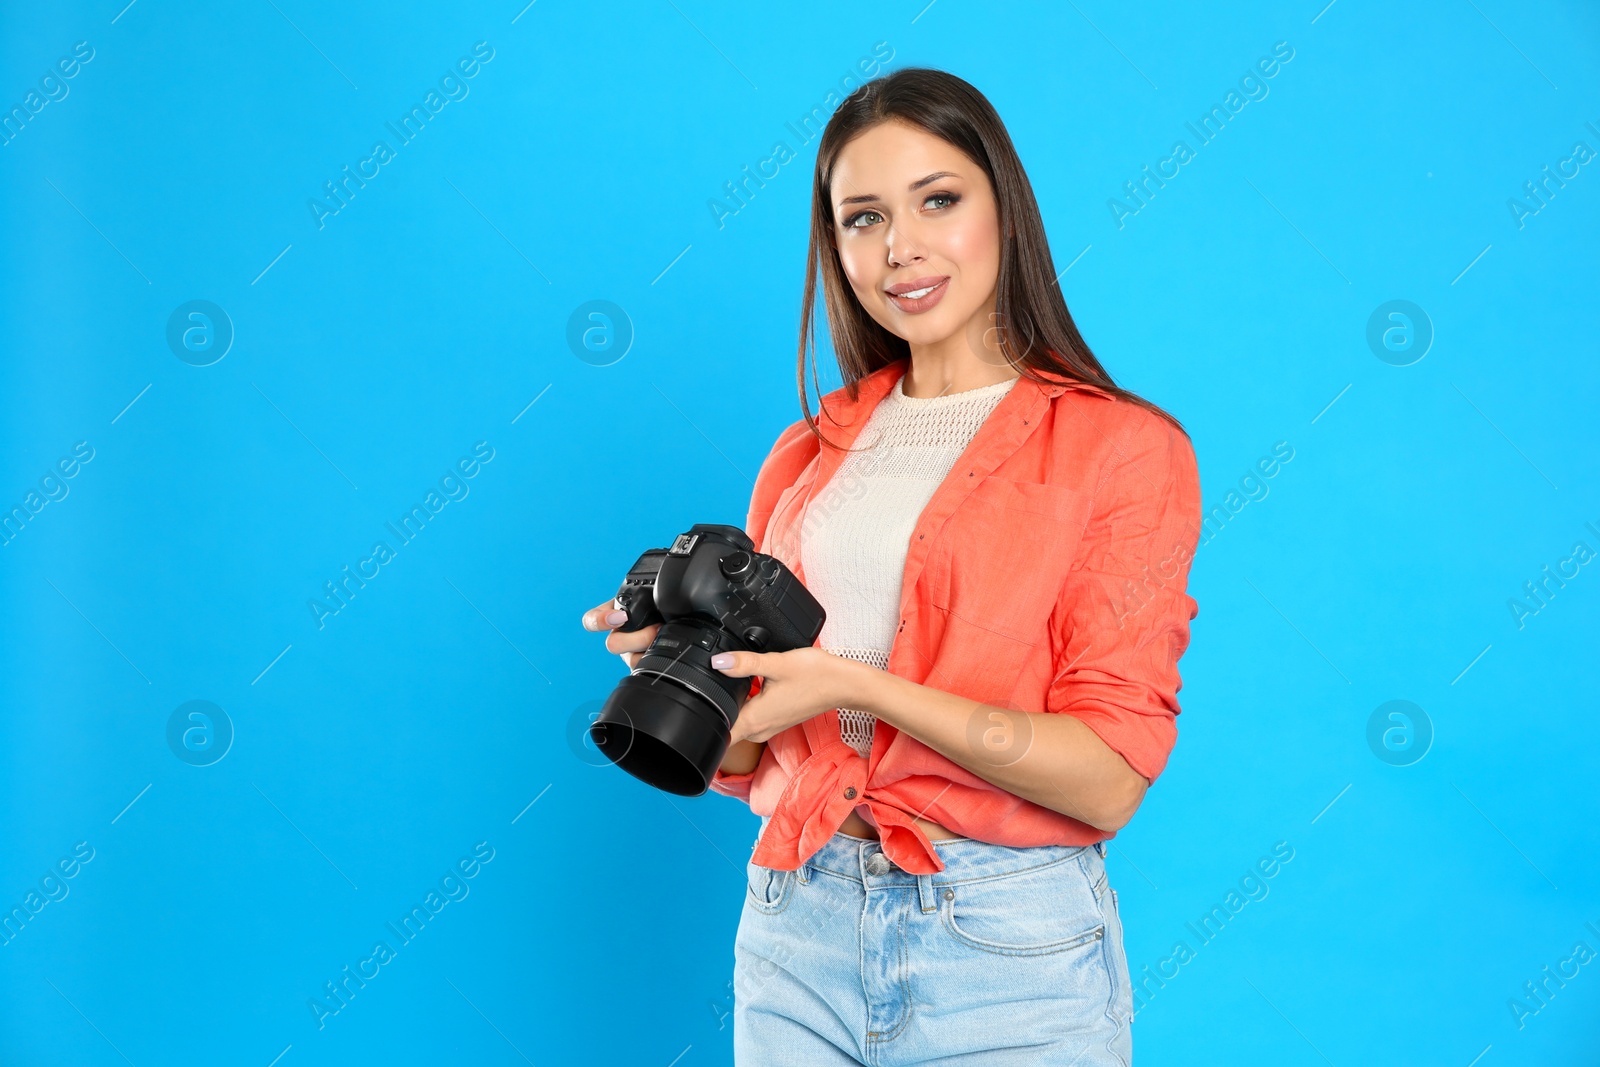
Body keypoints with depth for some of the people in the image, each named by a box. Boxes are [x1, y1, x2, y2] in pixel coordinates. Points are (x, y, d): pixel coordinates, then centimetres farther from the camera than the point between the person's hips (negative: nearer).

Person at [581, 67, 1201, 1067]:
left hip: (1010, 953, -4)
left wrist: (859, 685, -20)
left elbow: (1110, 776, -13)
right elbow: (746, 758, 12)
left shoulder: (1125, 446, -6)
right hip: (798, 929, 4)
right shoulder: (808, 456, 9)